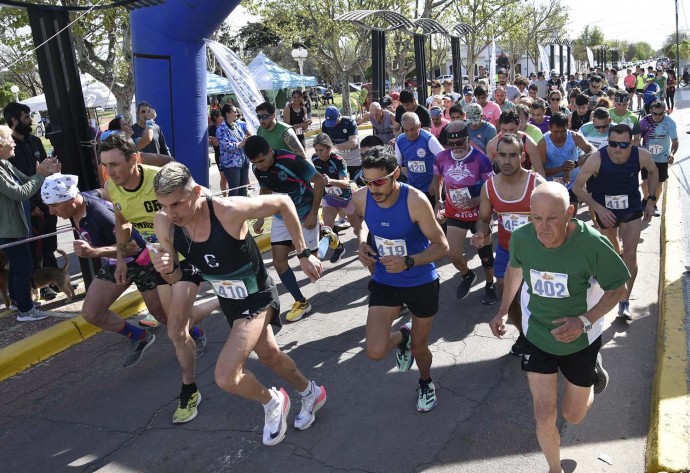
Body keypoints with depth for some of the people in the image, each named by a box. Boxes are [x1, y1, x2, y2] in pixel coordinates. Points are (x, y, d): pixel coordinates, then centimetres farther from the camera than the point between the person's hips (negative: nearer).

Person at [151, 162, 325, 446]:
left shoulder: (228, 210, -33)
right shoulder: (164, 224, -18)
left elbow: (283, 203, -19)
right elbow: (176, 279, -4)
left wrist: (303, 254, -16)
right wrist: (167, 269, -28)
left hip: (257, 298, -6)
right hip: (229, 302, 7)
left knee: (225, 377, -17)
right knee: (268, 355, 25)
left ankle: (272, 402, 16)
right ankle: (311, 393, 54)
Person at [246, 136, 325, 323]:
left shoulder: (291, 161, -29)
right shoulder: (257, 168, -10)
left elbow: (319, 180, -20)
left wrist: (313, 213, -19)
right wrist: (261, 218, 6)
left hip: (305, 216, -5)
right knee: (279, 261, -5)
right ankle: (301, 302, 10)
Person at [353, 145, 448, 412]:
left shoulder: (416, 202, -27)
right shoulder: (360, 198, -16)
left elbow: (442, 246, -20)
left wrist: (408, 261, -36)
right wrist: (362, 244, -11)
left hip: (422, 283, -2)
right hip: (384, 282, 3)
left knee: (419, 346, 16)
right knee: (375, 352, -9)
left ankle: (426, 382, 53)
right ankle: (401, 337, 29)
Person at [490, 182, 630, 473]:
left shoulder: (592, 243, -28)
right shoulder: (521, 238, -20)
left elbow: (618, 289, -13)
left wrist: (585, 321, -27)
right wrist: (503, 311, 0)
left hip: (580, 339, -1)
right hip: (537, 337, 1)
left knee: (573, 416, 18)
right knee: (544, 416, 3)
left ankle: (592, 369, 49)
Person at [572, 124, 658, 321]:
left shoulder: (642, 156, -21)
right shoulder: (597, 159, -29)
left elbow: (653, 172, 3)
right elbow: (577, 187, -21)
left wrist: (651, 199, -2)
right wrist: (598, 208, -27)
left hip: (632, 209, 1)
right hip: (605, 210, 0)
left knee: (630, 254, -8)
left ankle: (625, 301, 2)